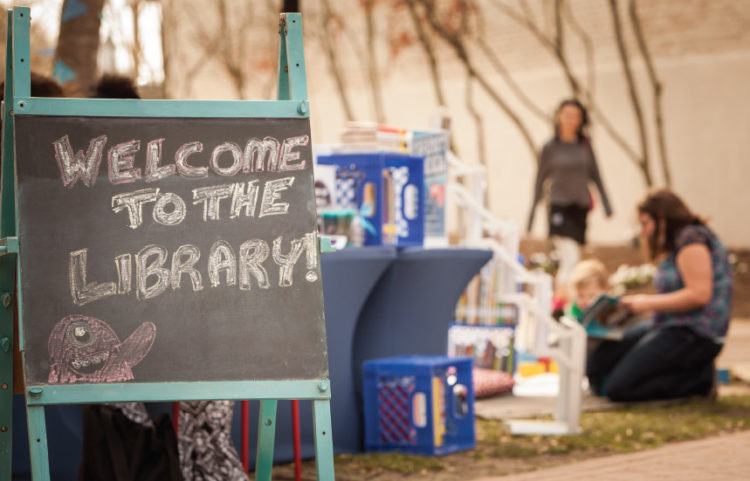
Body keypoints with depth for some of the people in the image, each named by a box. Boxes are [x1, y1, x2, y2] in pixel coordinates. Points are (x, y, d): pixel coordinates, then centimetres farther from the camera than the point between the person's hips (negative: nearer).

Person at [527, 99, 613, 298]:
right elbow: (540, 181, 4)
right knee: (571, 258, -19)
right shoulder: (551, 147, -1)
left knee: (566, 262, 11)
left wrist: (606, 205, 5)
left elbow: (596, 176, 12)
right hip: (559, 208, -4)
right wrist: (531, 216, 3)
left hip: (580, 208, 4)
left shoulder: (585, 146, 7)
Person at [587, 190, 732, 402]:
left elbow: (699, 294, -21)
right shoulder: (675, 244, 19)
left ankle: (698, 379, -6)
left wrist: (649, 303, -13)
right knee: (597, 364, 3)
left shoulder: (692, 239, -11)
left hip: (695, 335, -11)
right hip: (670, 328, 11)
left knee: (617, 388, -19)